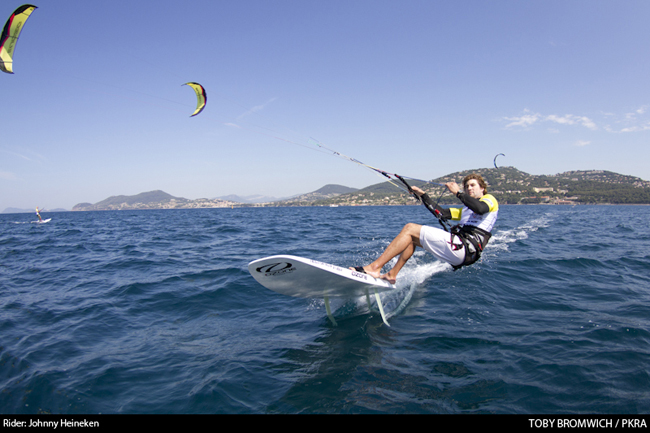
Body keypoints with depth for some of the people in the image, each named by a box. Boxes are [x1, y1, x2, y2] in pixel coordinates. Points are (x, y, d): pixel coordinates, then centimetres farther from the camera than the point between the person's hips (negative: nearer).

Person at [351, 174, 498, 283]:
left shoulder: (489, 199, 8)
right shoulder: (465, 210, 32)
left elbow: (481, 208, -18)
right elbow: (441, 213, 24)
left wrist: (458, 193, -13)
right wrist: (423, 195, 22)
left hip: (464, 248, -9)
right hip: (459, 245, 9)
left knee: (410, 229, -13)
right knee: (412, 238, 17)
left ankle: (374, 267, -16)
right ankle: (392, 275, 7)